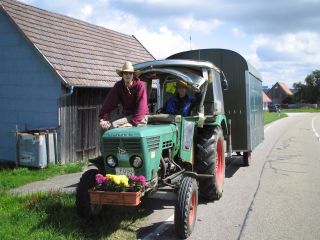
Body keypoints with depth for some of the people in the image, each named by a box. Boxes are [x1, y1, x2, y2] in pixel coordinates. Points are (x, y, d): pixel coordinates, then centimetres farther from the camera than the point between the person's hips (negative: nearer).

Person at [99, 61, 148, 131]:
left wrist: (133, 123, -30)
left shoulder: (139, 85, -16)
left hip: (140, 117, -5)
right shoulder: (118, 86, -2)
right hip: (125, 114, 6)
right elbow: (109, 102, -8)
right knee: (106, 123, -13)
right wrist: (103, 118, -20)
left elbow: (141, 106, -21)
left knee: (113, 125, -23)